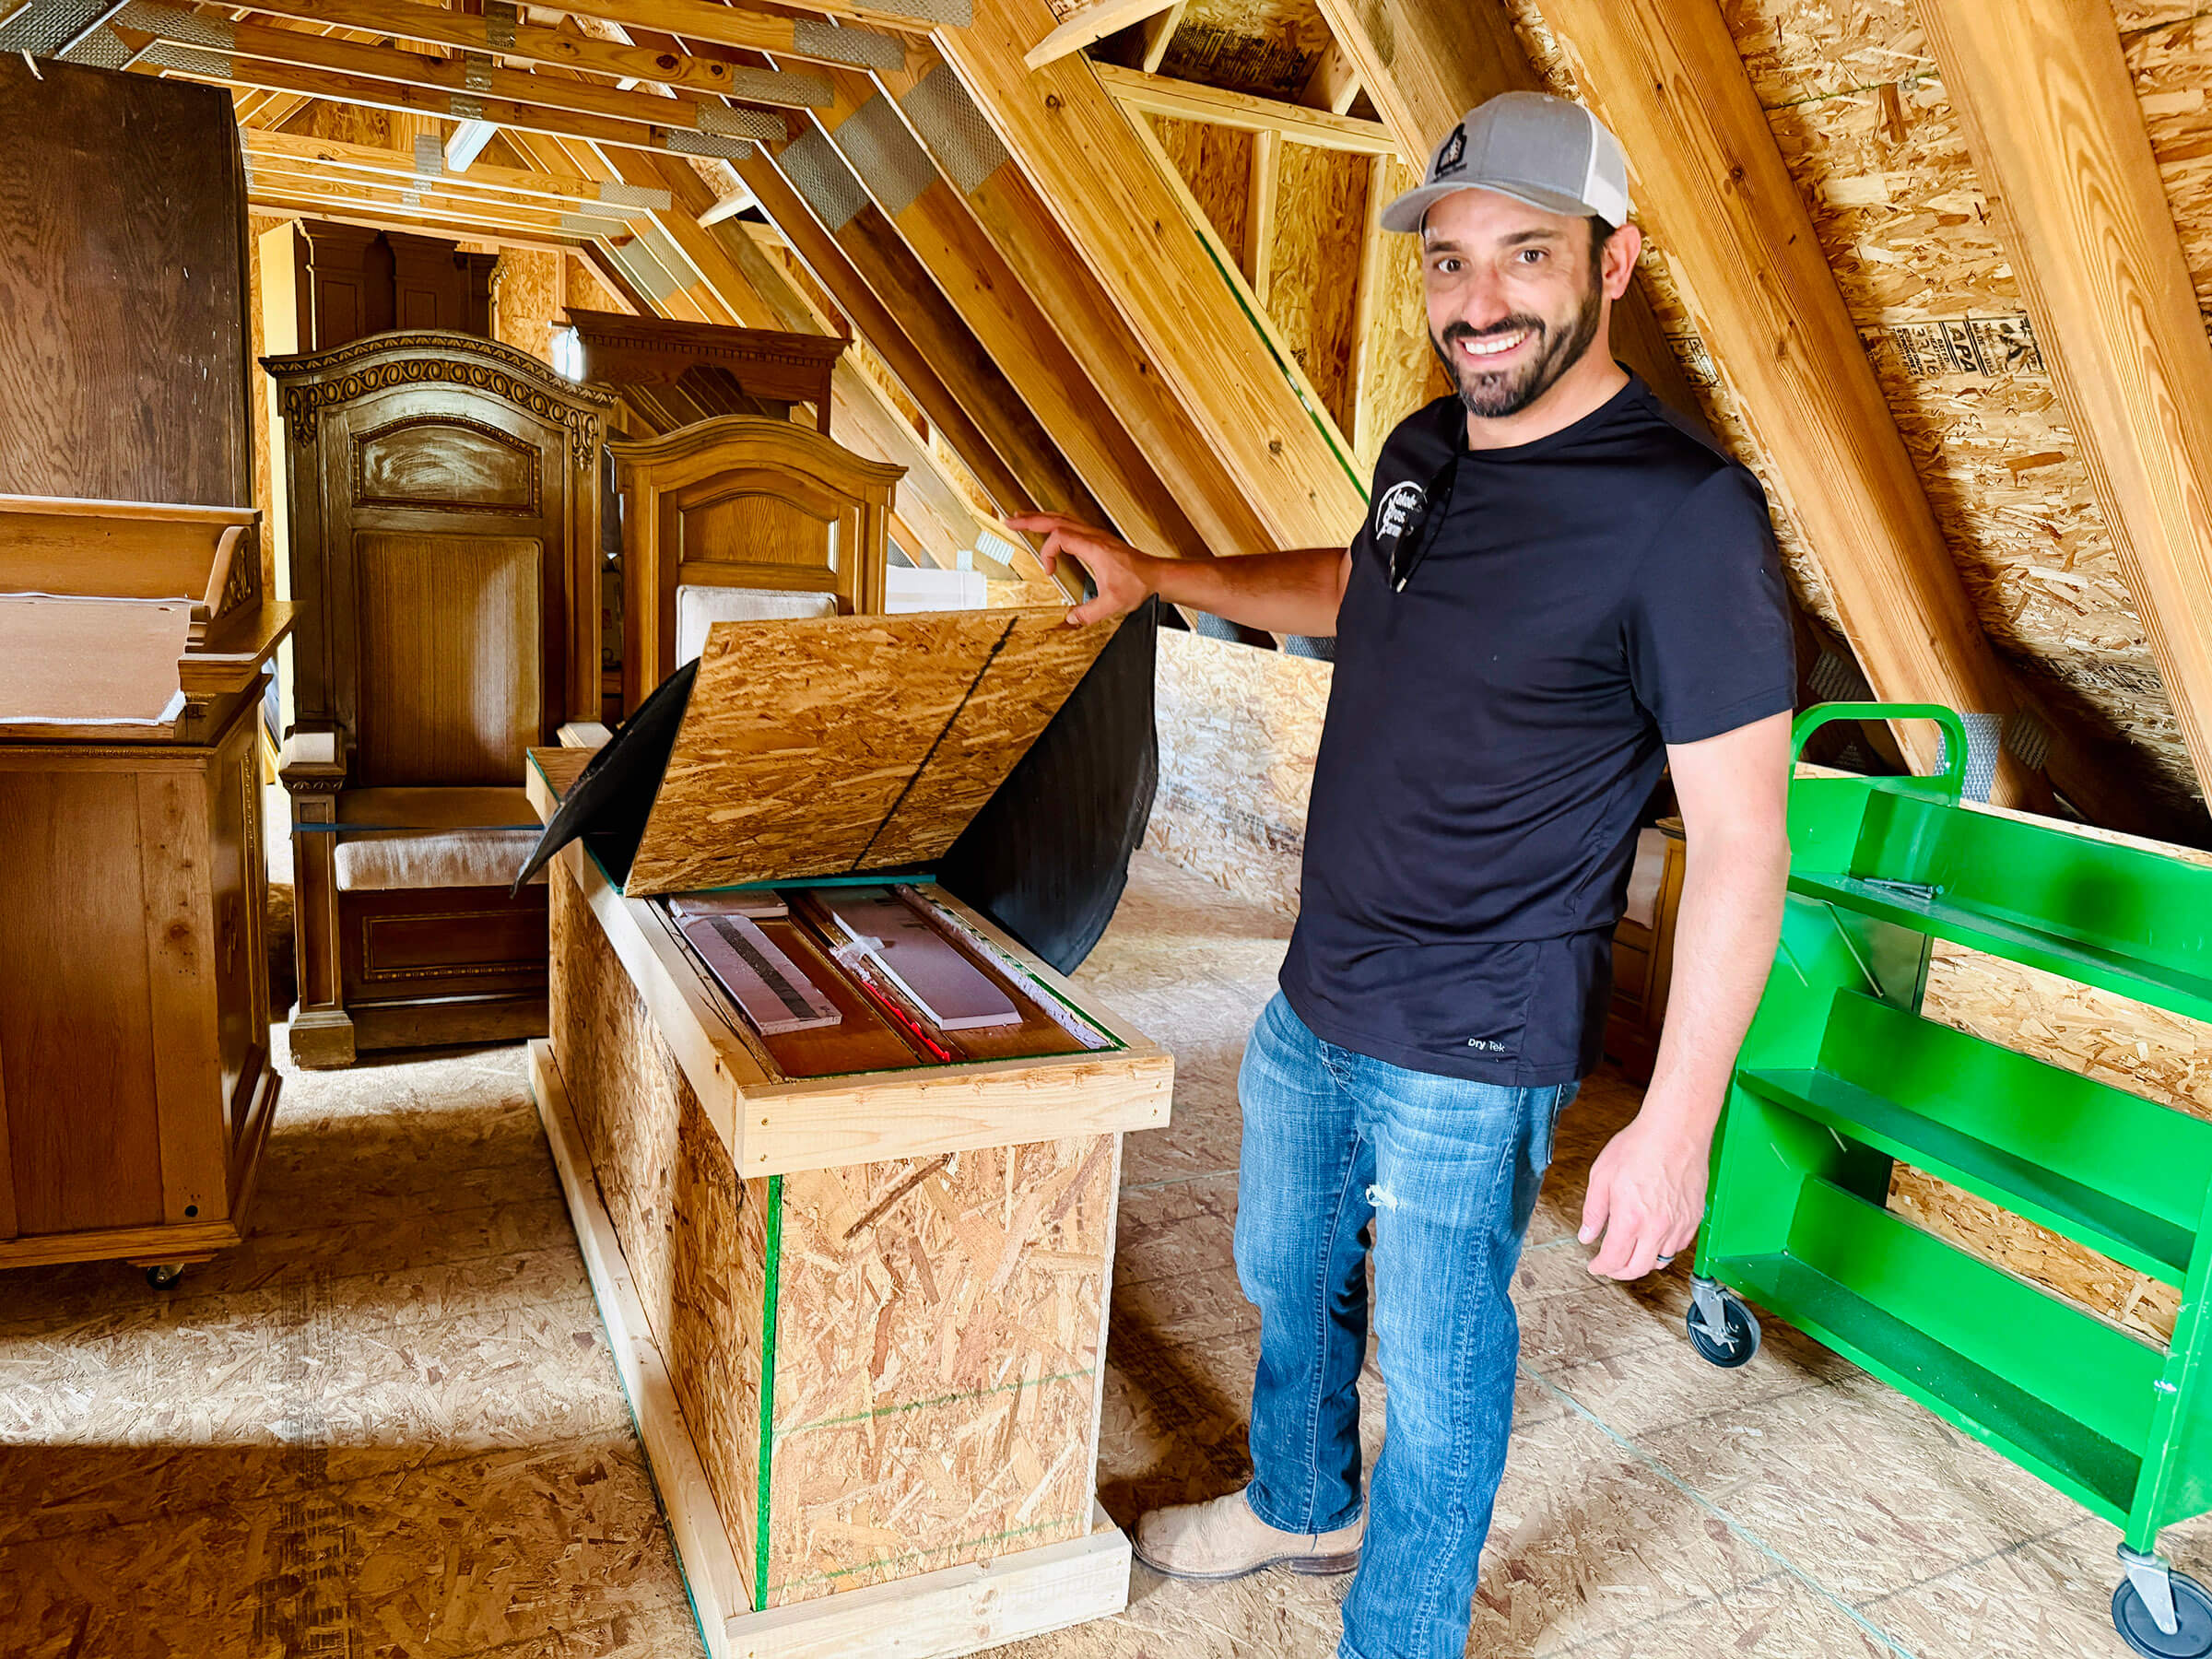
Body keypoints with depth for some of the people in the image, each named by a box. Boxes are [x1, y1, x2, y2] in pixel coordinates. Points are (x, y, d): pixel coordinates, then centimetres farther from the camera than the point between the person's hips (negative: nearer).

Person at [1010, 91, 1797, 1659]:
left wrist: (1677, 1121, -20)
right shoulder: (1427, 448, 3)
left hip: (1471, 1056, -8)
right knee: (1289, 1279, 26)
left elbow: (1740, 842, -19)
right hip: (1315, 1003, 8)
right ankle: (1299, 1505, 54)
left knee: (1437, 1373, 11)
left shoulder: (1686, 514, -21)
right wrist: (1158, 573, 19)